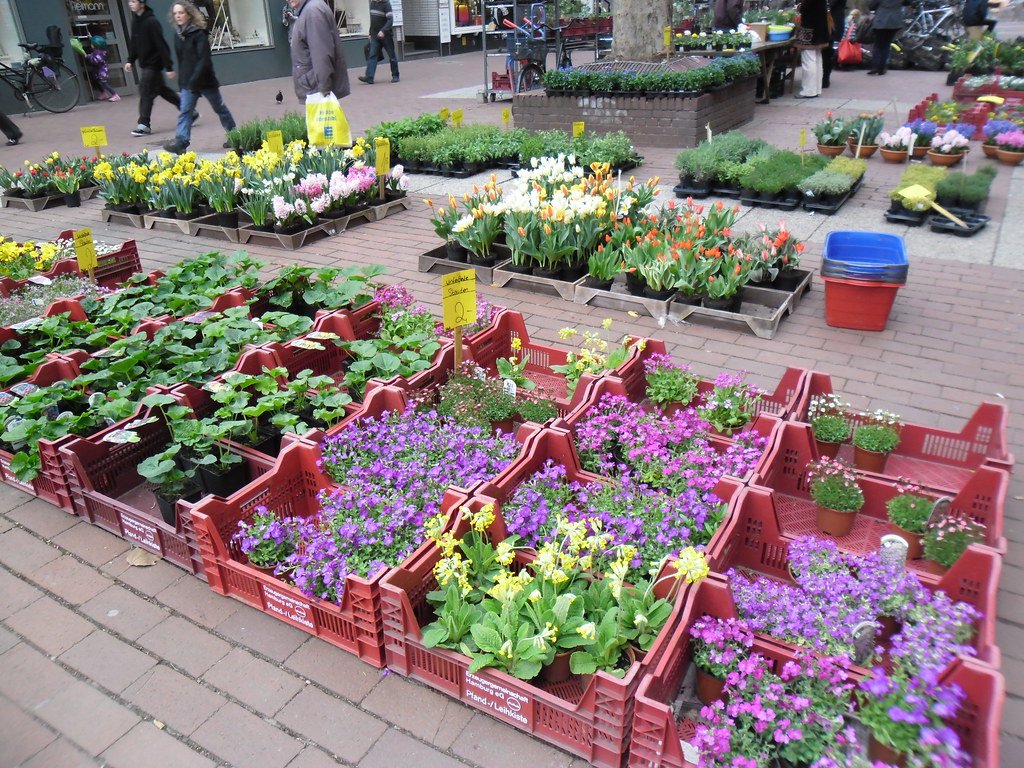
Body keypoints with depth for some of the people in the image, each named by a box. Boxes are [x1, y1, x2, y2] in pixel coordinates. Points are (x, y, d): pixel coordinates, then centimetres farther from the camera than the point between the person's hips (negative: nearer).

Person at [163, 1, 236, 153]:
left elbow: (204, 60, -19)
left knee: (220, 108, 10)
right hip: (188, 83, 6)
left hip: (205, 80, -6)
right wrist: (182, 81, 7)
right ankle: (181, 142, -10)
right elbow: (180, 60, 14)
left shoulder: (199, 34, -13)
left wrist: (194, 82, -22)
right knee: (184, 111, -5)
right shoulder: (178, 35, 7)